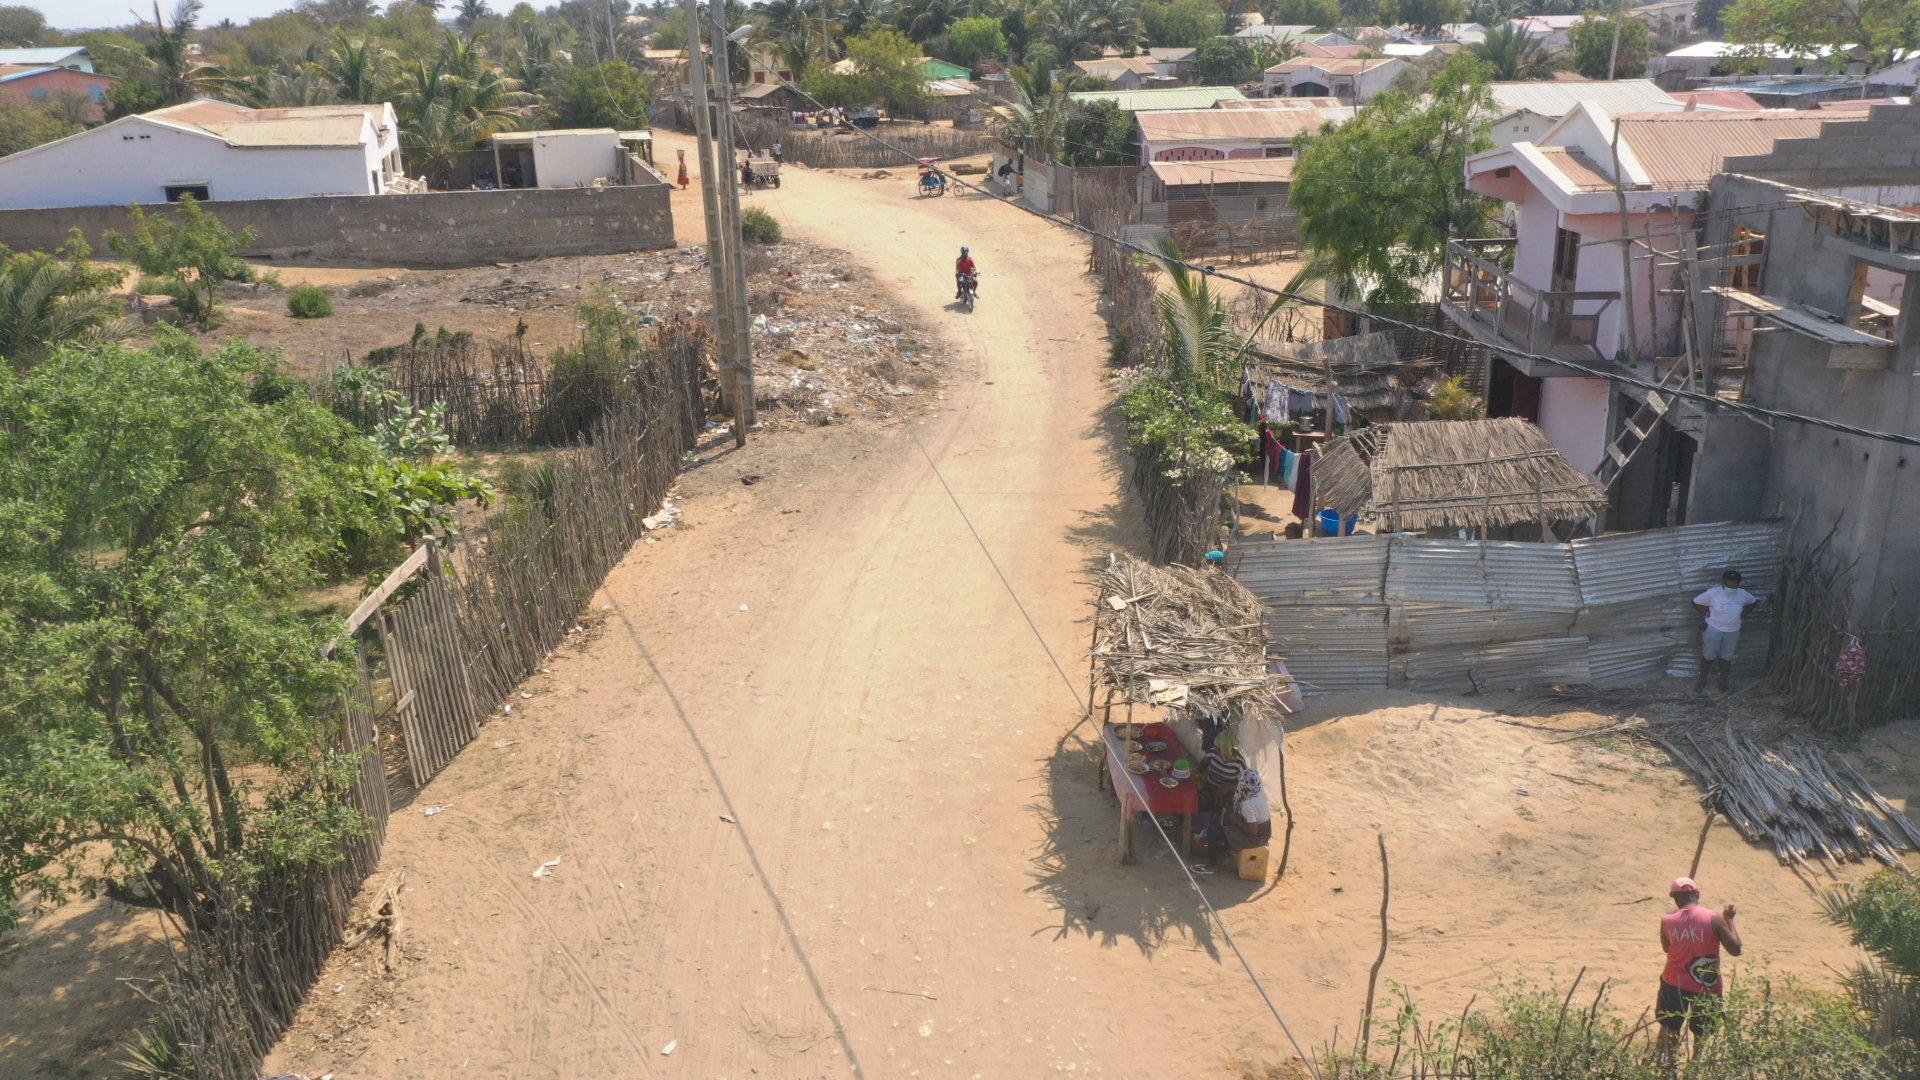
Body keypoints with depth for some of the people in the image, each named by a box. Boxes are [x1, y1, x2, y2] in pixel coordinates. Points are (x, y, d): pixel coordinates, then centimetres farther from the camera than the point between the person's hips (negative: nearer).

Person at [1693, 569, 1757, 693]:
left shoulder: (1742, 594, -10)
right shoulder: (1712, 593, -20)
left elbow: (1753, 602, 11)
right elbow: (1695, 603, -10)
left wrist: (1742, 614, 1)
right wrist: (1707, 613, -14)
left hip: (1733, 632, 3)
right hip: (1713, 630, -2)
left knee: (1726, 658, 14)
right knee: (1709, 656, 11)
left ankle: (1723, 683, 29)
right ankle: (1702, 679, 32)